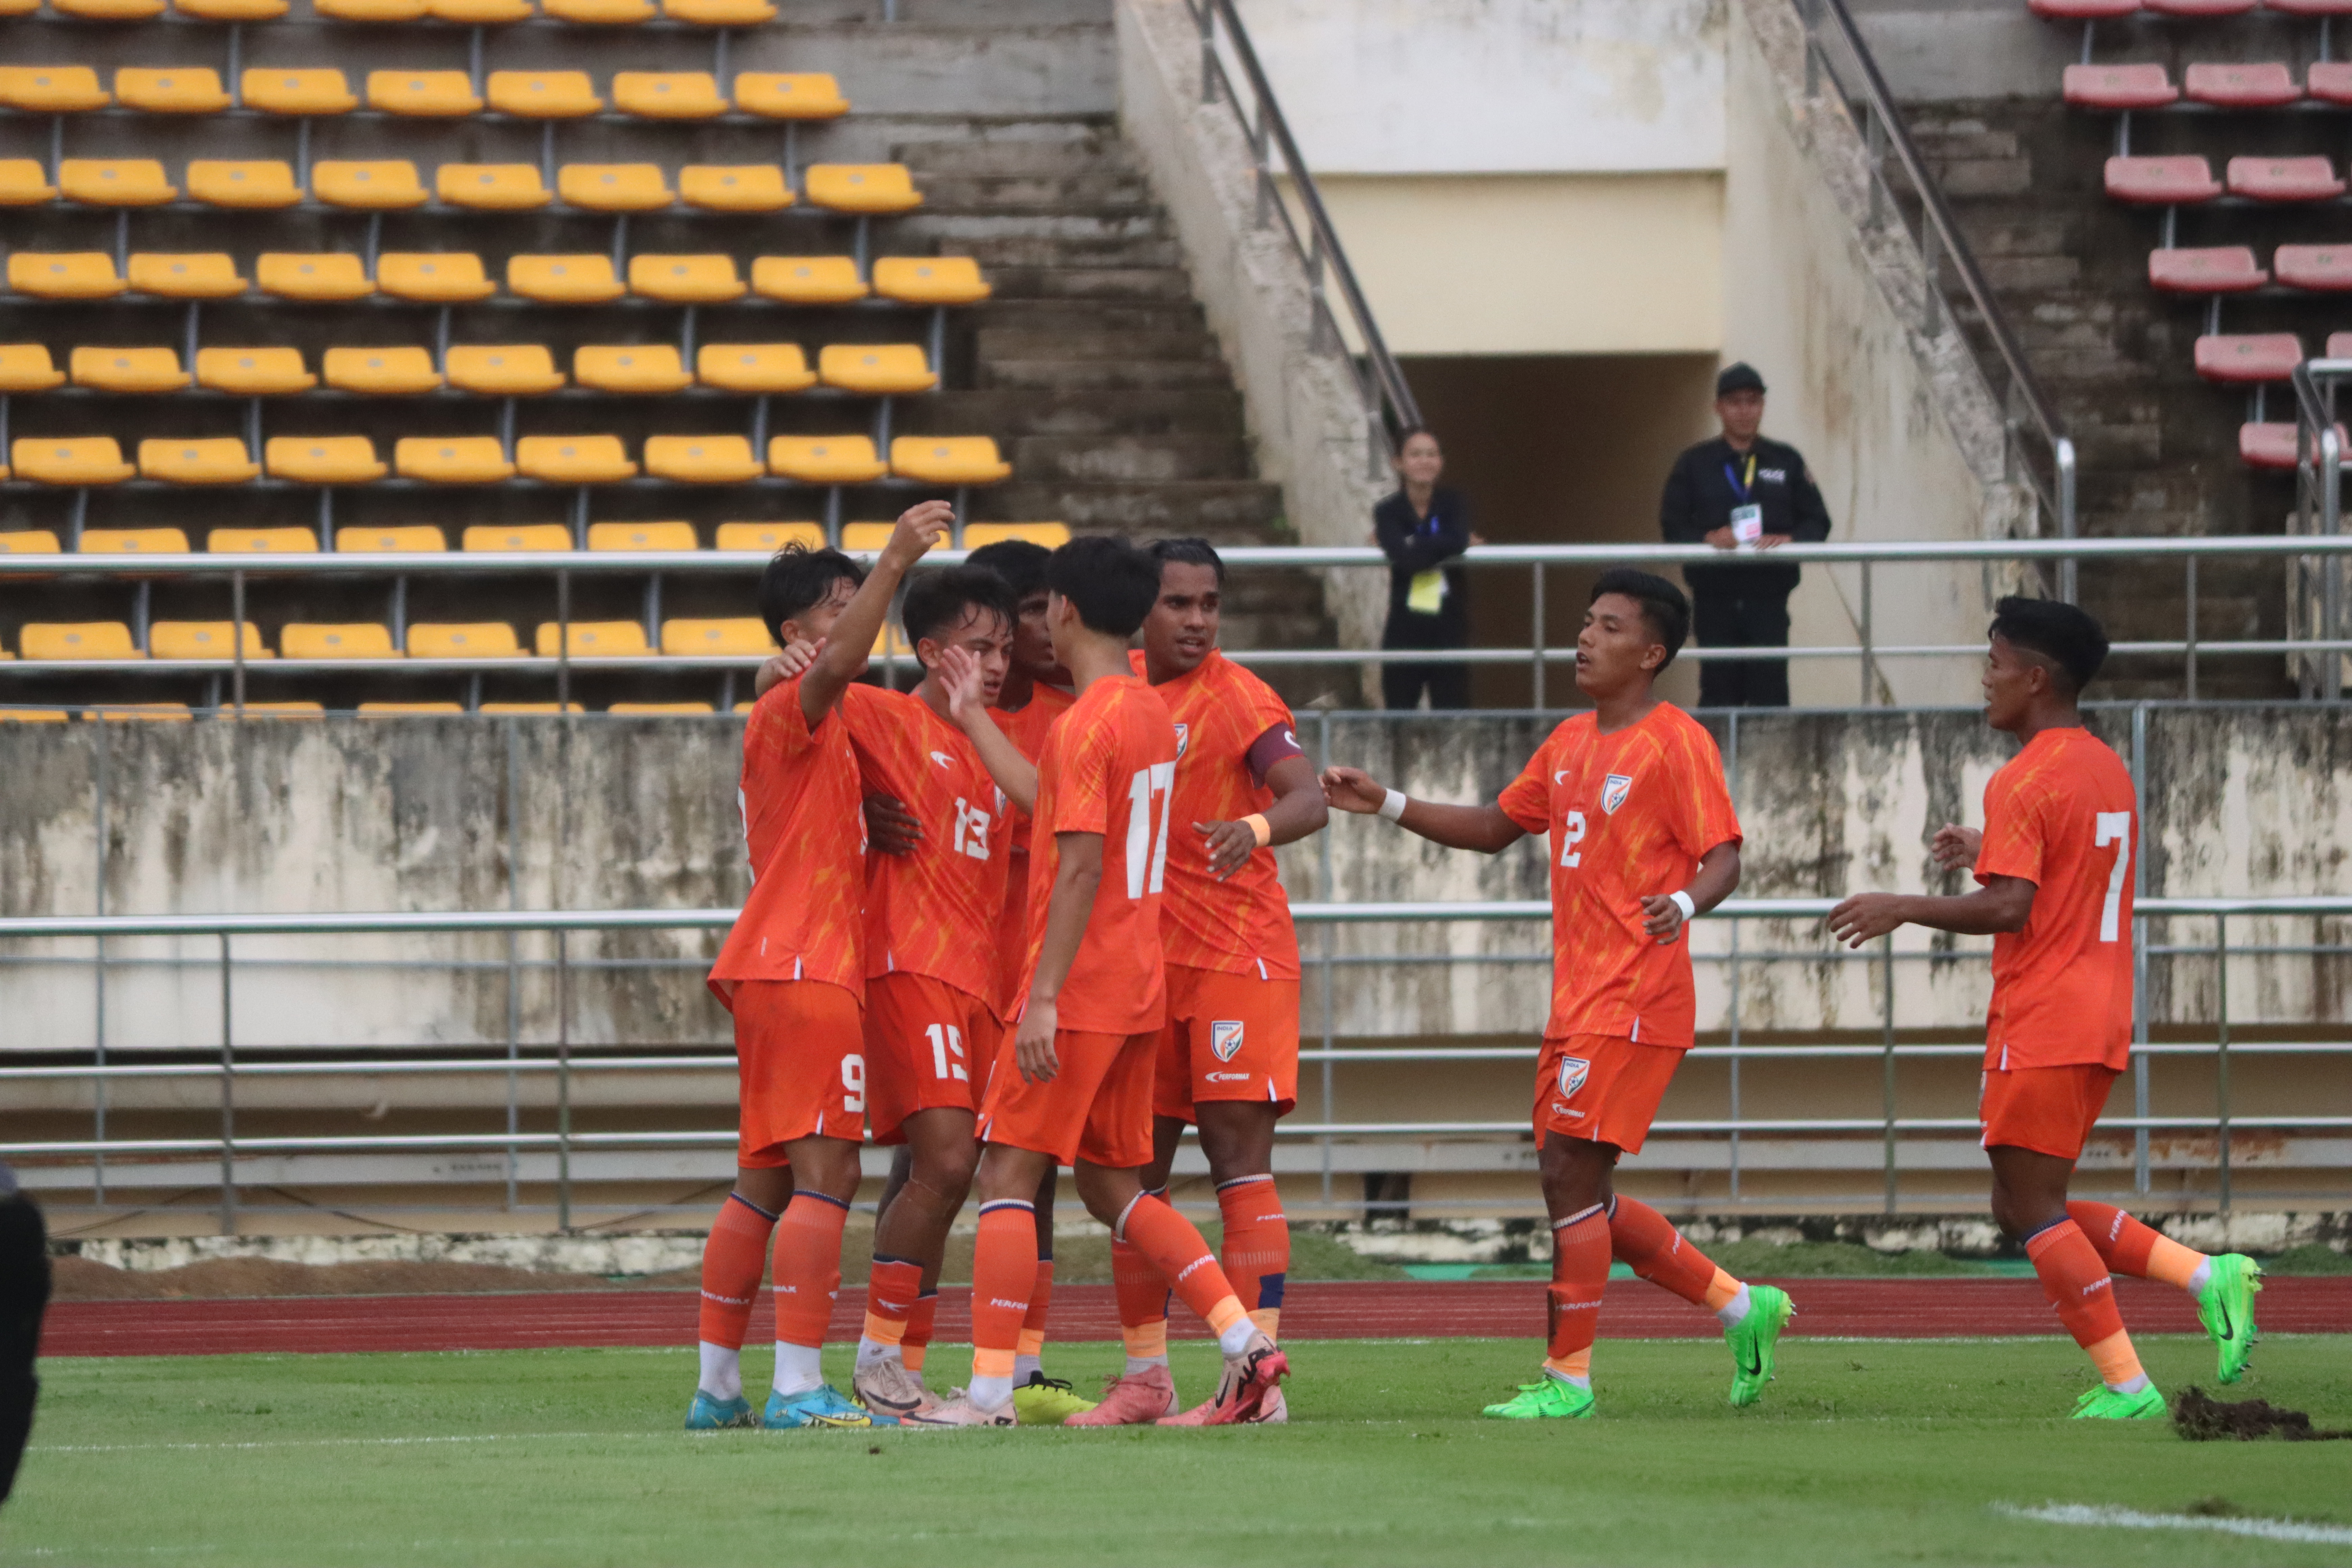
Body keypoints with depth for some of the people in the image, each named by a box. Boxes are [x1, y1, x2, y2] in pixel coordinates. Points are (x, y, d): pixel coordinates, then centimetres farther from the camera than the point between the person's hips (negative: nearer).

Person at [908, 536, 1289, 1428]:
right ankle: (1246, 1345, 4)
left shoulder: (1087, 724, -15)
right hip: (1138, 987, 9)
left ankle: (989, 1393, -6)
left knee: (1009, 1172, -4)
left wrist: (1043, 999, -22)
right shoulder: (1151, 715, 13)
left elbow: (1080, 867, -21)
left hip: (1080, 988, -9)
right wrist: (971, 718, 33)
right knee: (1112, 1184, 14)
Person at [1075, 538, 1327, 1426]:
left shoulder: (1236, 697, -10)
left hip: (1236, 957, -7)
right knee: (1136, 1169, 7)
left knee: (1240, 1160, -11)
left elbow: (1309, 799, -23)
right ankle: (1146, 1378, 15)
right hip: (1142, 957, 7)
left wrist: (1256, 829, -44)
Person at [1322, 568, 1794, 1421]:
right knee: (1578, 1192, 9)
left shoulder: (1676, 744, -9)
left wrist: (1685, 903, -35)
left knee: (1569, 1175, -10)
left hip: (1634, 999, -9)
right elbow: (1496, 828, 26)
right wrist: (1386, 805, 17)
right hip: (1576, 999, 9)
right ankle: (1741, 1307, 19)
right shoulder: (1570, 744, 16)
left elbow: (1723, 860, -14)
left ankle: (1567, 1378, -3)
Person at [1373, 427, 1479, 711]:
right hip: (1405, 633, 0)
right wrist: (1445, 547, -12)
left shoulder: (1454, 504, 4)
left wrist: (1415, 547, -12)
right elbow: (1404, 559, -19)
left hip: (1450, 633, 1)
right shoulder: (1388, 513, -1)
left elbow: (1459, 539, -18)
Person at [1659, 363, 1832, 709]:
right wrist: (1707, 539, -16)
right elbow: (1672, 525, 4)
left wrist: (1790, 540, -12)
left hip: (1769, 599, 0)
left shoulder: (1786, 461, 14)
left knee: (1770, 692, -7)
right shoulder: (1695, 464, 11)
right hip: (1715, 599, 0)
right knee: (1719, 693, -3)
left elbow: (1818, 522, 10)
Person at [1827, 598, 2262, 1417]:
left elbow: (2008, 909, -22)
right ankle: (2207, 1275, 2)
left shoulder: (2024, 782, -14)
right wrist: (1989, 852, 25)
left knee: (2032, 1212, -4)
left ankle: (2126, 1386, -8)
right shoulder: (2107, 770, 14)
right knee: (2028, 1211, 14)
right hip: (2101, 1020, 9)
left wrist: (1902, 909, -12)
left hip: (2041, 1028, -9)